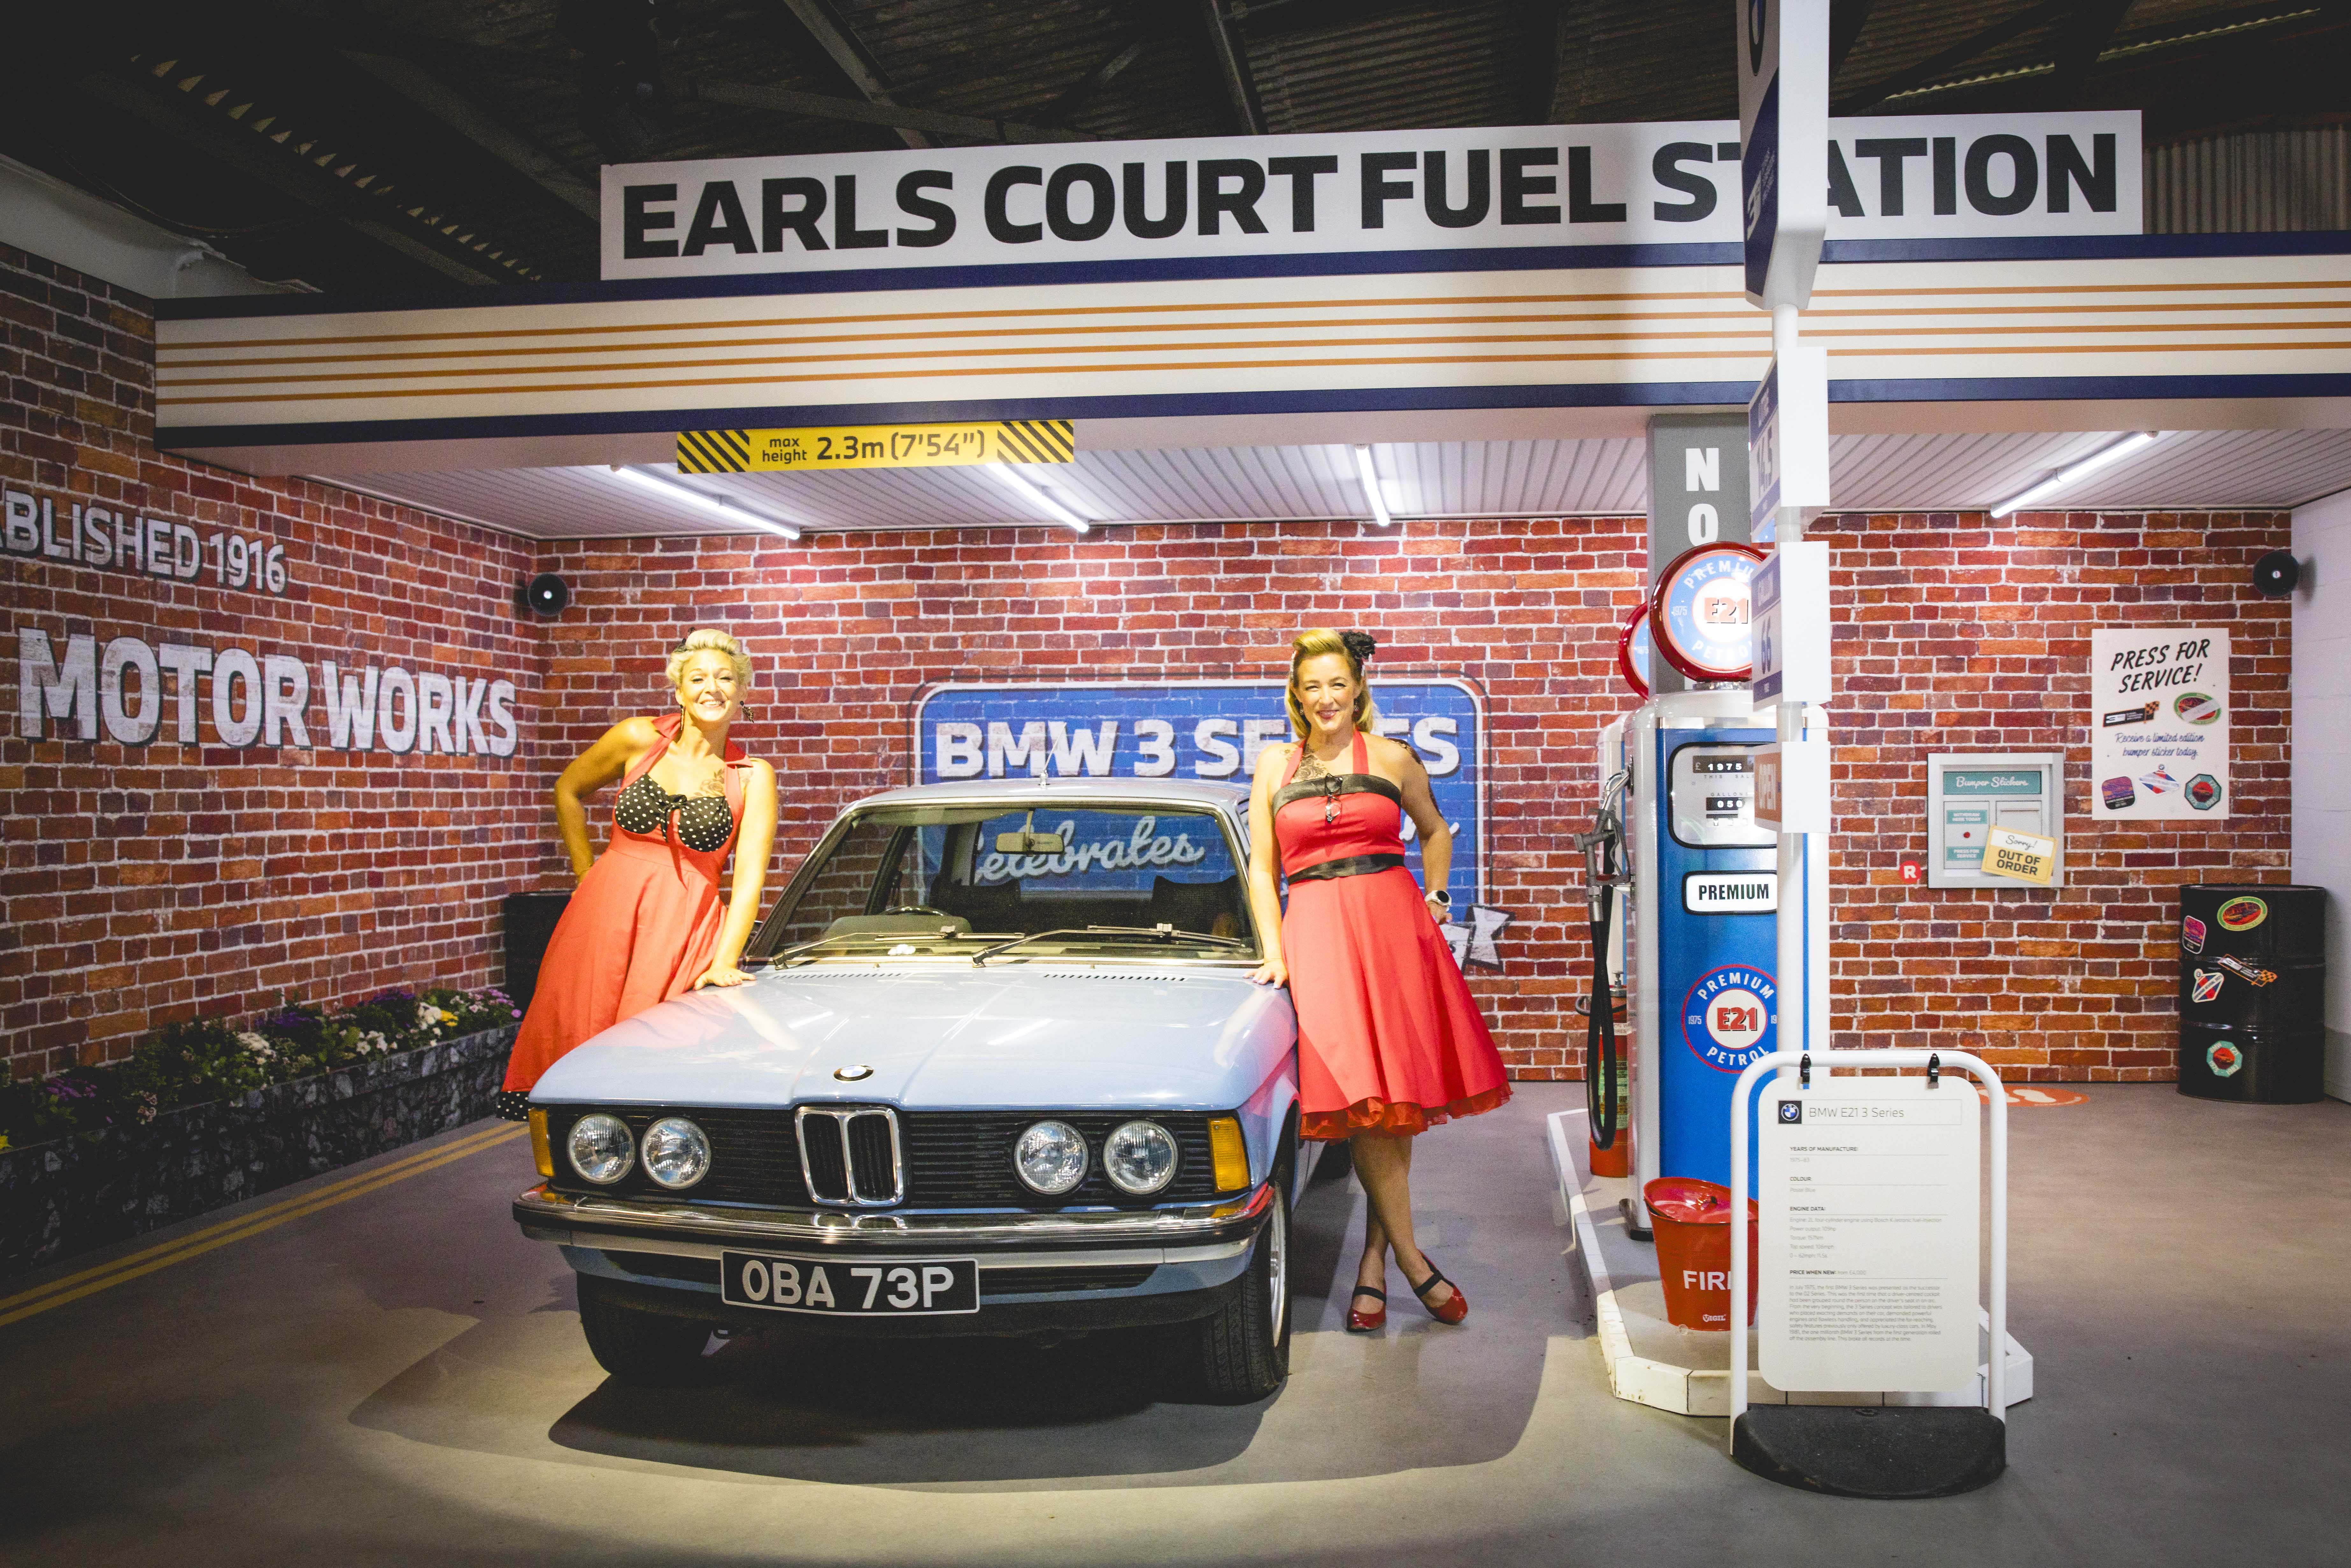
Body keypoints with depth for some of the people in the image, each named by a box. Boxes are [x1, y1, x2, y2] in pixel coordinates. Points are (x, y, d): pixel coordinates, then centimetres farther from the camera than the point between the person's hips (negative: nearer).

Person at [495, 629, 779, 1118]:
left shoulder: (753, 777, 1)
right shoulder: (639, 739, 4)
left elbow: (750, 876, -6)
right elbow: (567, 791, 19)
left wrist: (725, 961, -17)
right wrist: (588, 876, 12)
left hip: (685, 933, -1)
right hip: (603, 917, 1)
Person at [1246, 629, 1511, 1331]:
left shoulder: (1391, 759, 9)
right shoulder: (1275, 765, 10)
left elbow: (1435, 830, 25)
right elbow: (1261, 868, 11)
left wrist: (1436, 896, 13)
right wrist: (1274, 951, 2)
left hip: (1394, 924, 1)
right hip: (1316, 931, -1)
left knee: (1399, 1092, -1)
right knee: (1363, 1094, -10)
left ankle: (1375, 1260, 9)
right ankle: (1410, 1258, -3)